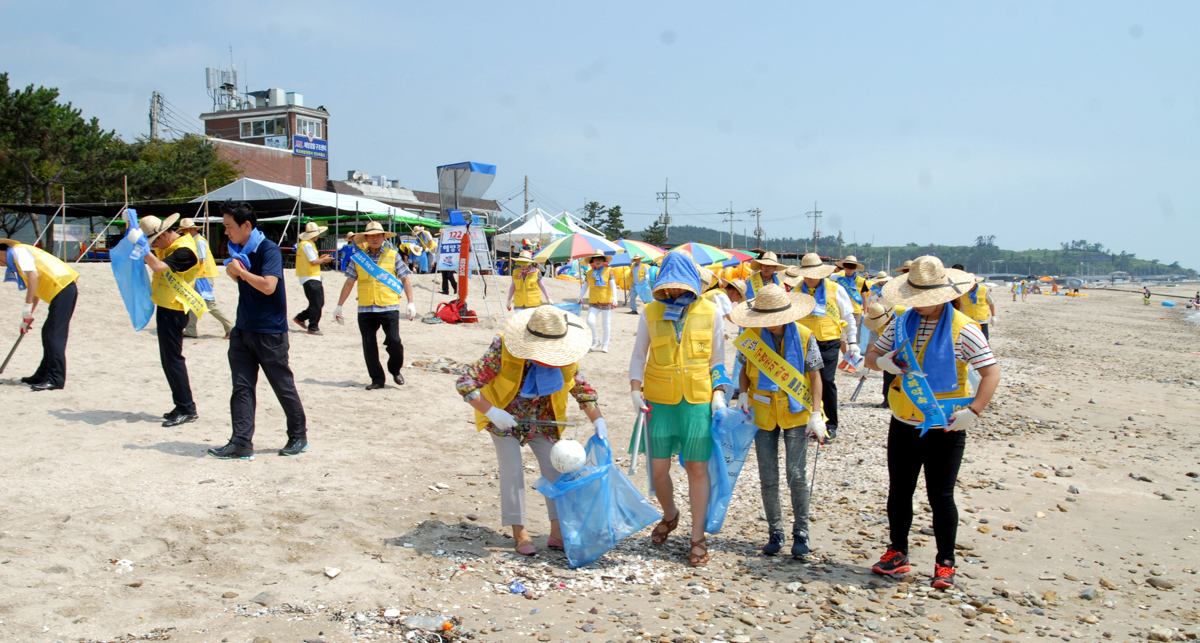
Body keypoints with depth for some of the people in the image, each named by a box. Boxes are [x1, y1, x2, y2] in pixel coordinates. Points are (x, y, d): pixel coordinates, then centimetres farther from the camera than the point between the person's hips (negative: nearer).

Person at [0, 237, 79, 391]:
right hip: (63, 290, 10)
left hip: (62, 289, -10)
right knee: (48, 334, 15)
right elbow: (37, 287, 31)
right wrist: (28, 317, 32)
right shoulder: (15, 259, 27)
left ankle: (56, 379, -11)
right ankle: (44, 375, 22)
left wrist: (27, 305, -15)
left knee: (54, 336, -11)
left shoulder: (18, 251, -3)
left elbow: (33, 275, -18)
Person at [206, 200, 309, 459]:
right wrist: (232, 272, 3)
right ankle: (241, 443, 5)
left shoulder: (268, 250, -14)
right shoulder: (239, 251, 10)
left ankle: (299, 436, 18)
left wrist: (241, 271, -16)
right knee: (241, 387, 3)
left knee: (283, 386, 4)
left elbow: (268, 286, -26)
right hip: (243, 330, 7)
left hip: (270, 332, -7)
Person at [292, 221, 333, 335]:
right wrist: (324, 260, -3)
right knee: (316, 303, -7)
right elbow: (313, 262, -18)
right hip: (311, 278, -10)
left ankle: (300, 318, 22)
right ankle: (313, 328, -2)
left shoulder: (302, 244, 16)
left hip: (313, 278, 10)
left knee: (319, 302, 13)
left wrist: (320, 259, 11)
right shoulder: (307, 245, -15)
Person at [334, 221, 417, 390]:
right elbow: (349, 283, 14)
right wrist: (339, 306, 14)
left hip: (389, 308, -2)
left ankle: (395, 370, 16)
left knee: (394, 341, -10)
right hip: (365, 309, 2)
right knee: (369, 346, 2)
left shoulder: (393, 255, 5)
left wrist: (410, 302, -1)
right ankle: (377, 379, 14)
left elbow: (405, 279, 7)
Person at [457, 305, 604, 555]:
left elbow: (581, 387, -3)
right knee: (512, 470, -9)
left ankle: (558, 533, 5)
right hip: (504, 417, -4)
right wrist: (492, 412, -34)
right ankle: (519, 533, 2)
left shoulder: (565, 355, -16)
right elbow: (466, 383, -28)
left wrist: (597, 420, -16)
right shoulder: (502, 350, -29)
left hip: (541, 419, 4)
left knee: (555, 467, -3)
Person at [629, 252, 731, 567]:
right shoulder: (650, 313, 3)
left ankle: (698, 538, 16)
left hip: (698, 401, -1)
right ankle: (670, 515, 36)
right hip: (660, 401, 1)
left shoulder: (710, 313, 1)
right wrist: (635, 388, -2)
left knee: (697, 468, 2)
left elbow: (718, 360, 8)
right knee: (658, 468, 4)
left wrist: (719, 394, -3)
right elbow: (639, 355, 11)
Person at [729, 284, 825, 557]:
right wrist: (743, 395, -9)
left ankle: (801, 533, 13)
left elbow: (814, 375, -1)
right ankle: (775, 533, 19)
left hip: (796, 413, -2)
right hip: (763, 414, 2)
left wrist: (816, 415, -6)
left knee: (797, 475, -2)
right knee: (768, 478, 6)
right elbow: (744, 369, 10)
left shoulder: (804, 336, -7)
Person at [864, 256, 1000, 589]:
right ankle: (898, 553, 26)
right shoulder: (902, 323, 4)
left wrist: (973, 411, -23)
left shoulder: (963, 329, -10)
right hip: (903, 425, 5)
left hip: (944, 429, -4)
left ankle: (945, 563, 17)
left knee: (941, 497, 1)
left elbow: (991, 372, -12)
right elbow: (872, 355, 10)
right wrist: (882, 361, -14)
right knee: (899, 491, 11)